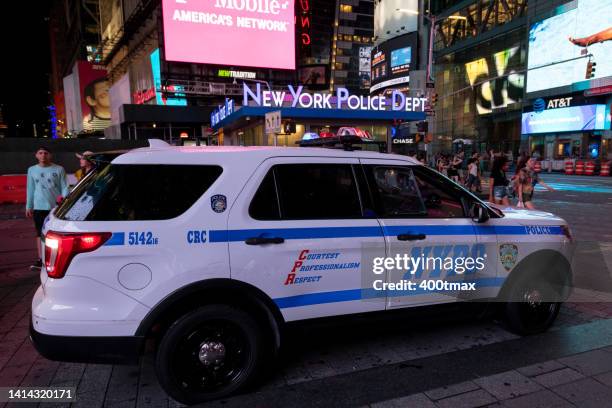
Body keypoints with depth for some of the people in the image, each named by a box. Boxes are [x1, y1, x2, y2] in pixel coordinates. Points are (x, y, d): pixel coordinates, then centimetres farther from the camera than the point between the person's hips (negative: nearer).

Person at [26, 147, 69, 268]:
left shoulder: (59, 169, -2)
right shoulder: (32, 170, 8)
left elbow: (65, 187, -3)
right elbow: (30, 189, 11)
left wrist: (64, 199, -20)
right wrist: (28, 206, 9)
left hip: (56, 206, -3)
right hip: (39, 207, 3)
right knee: (40, 233, 8)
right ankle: (41, 259, 15)